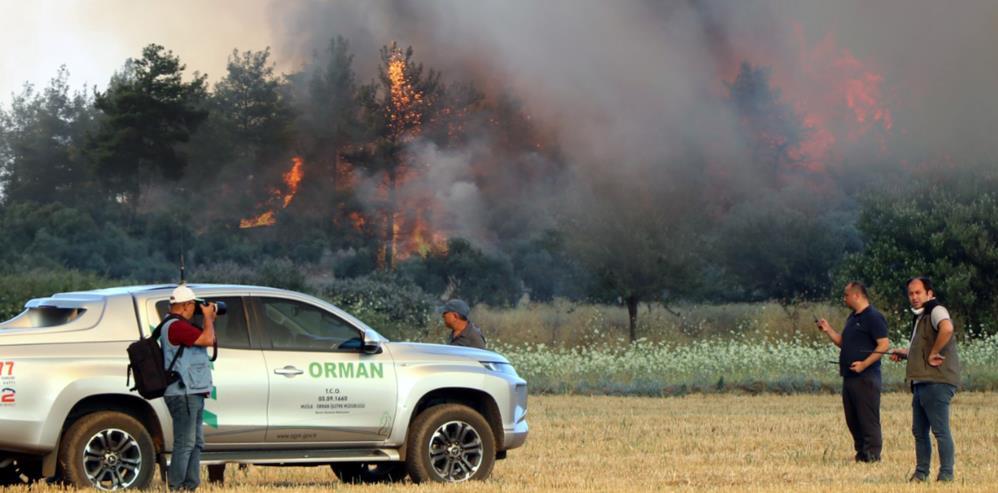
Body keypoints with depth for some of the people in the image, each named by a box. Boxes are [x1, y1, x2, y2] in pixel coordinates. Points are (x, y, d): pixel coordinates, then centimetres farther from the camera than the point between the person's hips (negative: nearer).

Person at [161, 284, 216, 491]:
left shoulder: (180, 325, 19)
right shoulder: (176, 326, -16)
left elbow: (207, 340, 26)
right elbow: (207, 339, -21)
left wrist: (210, 320, 17)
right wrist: (207, 317, -6)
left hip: (193, 393, 11)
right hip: (183, 394, -11)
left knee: (196, 443, 12)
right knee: (185, 443, -11)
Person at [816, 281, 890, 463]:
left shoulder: (874, 317, -9)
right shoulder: (852, 318, 20)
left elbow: (884, 344, -16)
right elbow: (843, 343, 26)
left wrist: (864, 364, -21)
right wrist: (828, 330, 14)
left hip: (866, 377, -10)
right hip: (849, 377, 10)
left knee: (868, 419, -7)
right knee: (852, 420, 11)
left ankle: (873, 454, -5)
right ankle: (861, 454, 17)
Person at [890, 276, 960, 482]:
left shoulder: (937, 311, -8)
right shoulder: (920, 317, 22)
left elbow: (947, 328, -32)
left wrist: (933, 355, -24)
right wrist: (904, 354, 19)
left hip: (937, 382, -10)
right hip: (921, 383, 10)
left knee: (940, 430, -8)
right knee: (919, 431, 12)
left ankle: (946, 474, -6)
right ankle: (921, 473, 18)